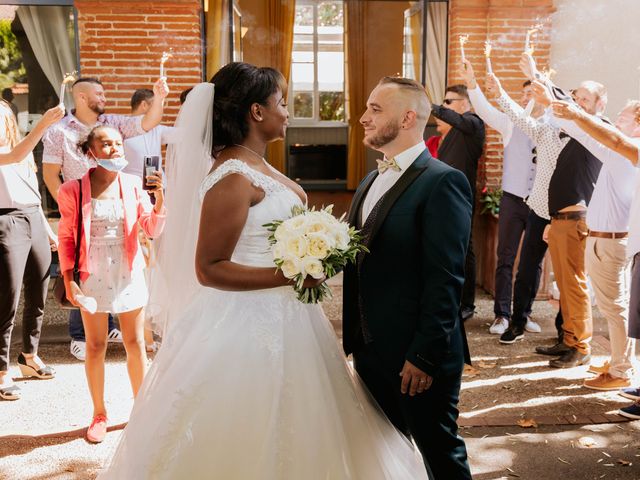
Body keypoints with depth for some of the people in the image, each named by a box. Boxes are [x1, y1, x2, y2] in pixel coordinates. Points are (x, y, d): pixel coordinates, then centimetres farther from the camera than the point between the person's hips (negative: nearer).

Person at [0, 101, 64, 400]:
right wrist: (43, 123, -33)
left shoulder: (24, 153, 17)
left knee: (37, 298, 13)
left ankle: (30, 357, 29)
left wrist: (47, 229, 22)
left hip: (35, 222, 7)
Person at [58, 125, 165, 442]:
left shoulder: (133, 185, -2)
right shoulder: (73, 191, -7)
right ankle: (99, 414, 24)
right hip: (92, 276, -1)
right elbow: (66, 238, -2)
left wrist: (159, 199, -20)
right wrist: (69, 280, -8)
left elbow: (152, 230, -4)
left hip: (128, 274, 1)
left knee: (135, 343, 10)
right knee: (95, 347, 9)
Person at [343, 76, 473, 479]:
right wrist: (353, 337, 13)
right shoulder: (369, 183, 13)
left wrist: (424, 356, -21)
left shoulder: (443, 182, -15)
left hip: (418, 355, -8)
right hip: (370, 351, 8)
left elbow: (445, 279, -20)